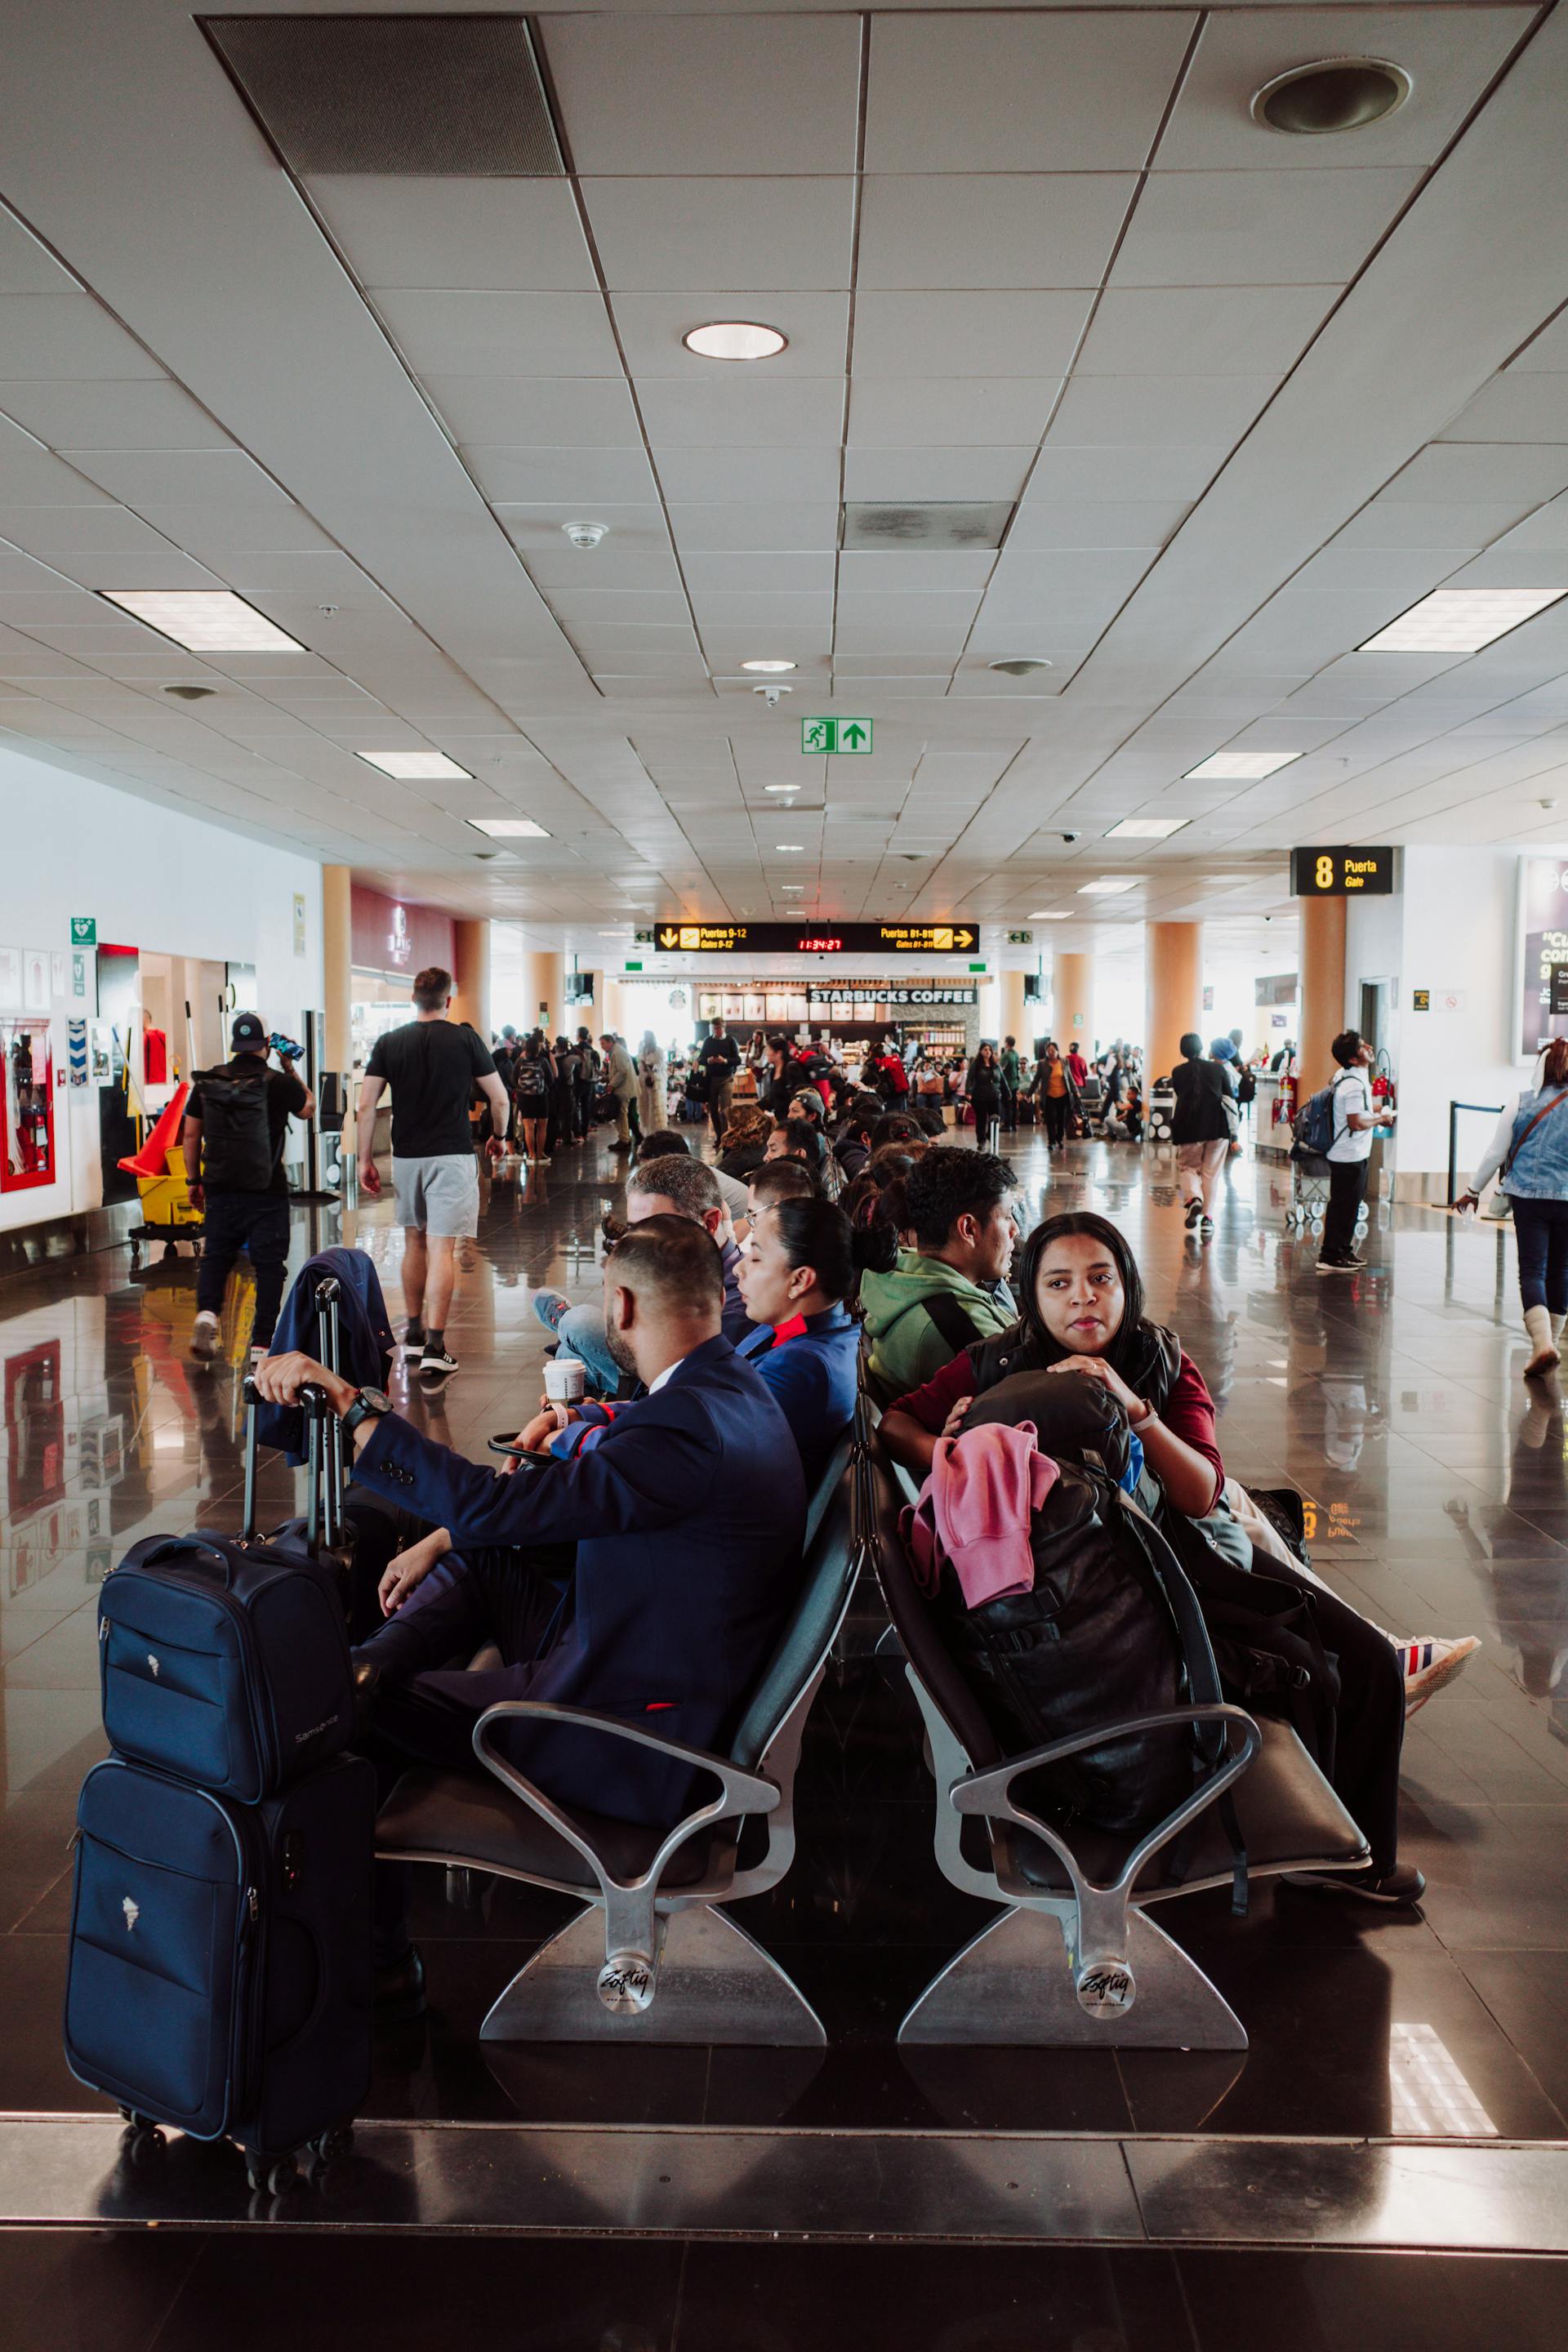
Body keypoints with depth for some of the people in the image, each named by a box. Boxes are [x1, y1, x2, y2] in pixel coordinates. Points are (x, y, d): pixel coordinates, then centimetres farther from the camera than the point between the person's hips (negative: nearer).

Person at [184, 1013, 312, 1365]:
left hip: (220, 1190, 3)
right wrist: (290, 1069, 20)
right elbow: (308, 1107, 13)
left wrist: (194, 1181, 17)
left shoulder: (207, 1082, 3)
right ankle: (261, 1342, 4)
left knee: (215, 1256, 16)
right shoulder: (279, 1083, -7)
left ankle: (207, 1311, -9)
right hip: (267, 1192, -3)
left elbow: (190, 1135, 8)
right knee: (268, 1264, 4)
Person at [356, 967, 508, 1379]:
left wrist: (365, 1159, 6)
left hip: (406, 1156, 3)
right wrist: (499, 1136, 19)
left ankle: (414, 1333, 29)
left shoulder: (388, 1043, 3)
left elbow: (366, 1106, -1)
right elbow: (499, 1100, 2)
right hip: (452, 1155, -3)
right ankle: (434, 1348, -11)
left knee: (414, 1242, 19)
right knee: (441, 1248, -6)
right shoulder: (465, 1039, -2)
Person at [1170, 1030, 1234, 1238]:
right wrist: (1233, 1134, 12)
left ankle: (1193, 1199, -15)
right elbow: (1229, 1101, 6)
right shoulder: (1218, 1069, 3)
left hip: (1188, 1128, 0)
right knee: (1211, 1173, 9)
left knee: (1189, 1167, 14)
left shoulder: (1177, 1072, 3)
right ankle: (1208, 1217, 6)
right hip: (1217, 1127, 0)